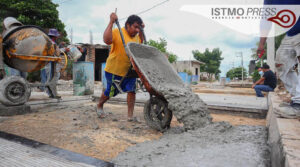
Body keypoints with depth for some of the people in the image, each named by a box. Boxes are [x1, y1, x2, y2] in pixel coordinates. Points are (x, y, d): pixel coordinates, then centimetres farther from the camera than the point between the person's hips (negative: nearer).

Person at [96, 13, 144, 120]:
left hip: (129, 70, 6)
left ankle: (130, 115, 2)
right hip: (114, 70, -6)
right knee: (111, 92, 11)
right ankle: (99, 106, 40)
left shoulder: (136, 36, 9)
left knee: (131, 90, -5)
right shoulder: (117, 32, -16)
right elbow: (107, 40, -33)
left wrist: (141, 30, 13)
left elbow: (141, 43, 29)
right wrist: (111, 22, -31)